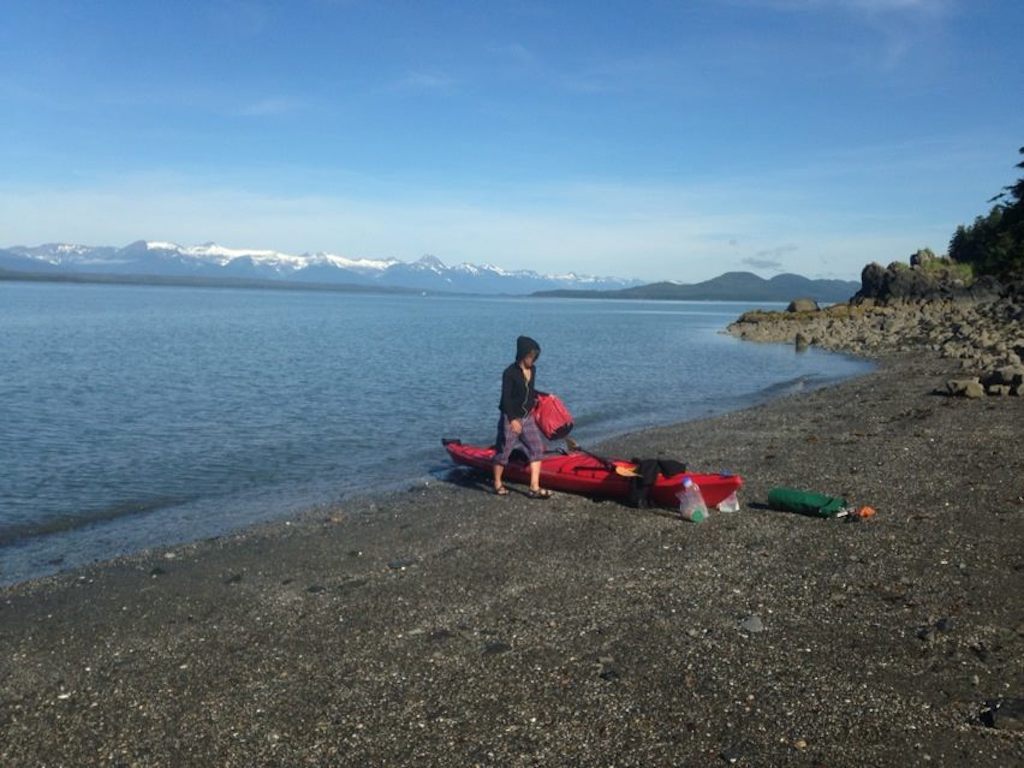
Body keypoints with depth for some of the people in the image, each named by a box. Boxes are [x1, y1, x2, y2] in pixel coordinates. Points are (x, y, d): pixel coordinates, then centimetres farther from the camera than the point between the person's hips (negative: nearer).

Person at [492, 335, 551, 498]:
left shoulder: (532, 370, 4)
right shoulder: (510, 373, -18)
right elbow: (506, 398, -21)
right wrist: (512, 420, -28)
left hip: (527, 417, 7)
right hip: (510, 418, -7)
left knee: (536, 448, 0)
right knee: (503, 451, 5)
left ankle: (534, 488, 1)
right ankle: (497, 484, 23)